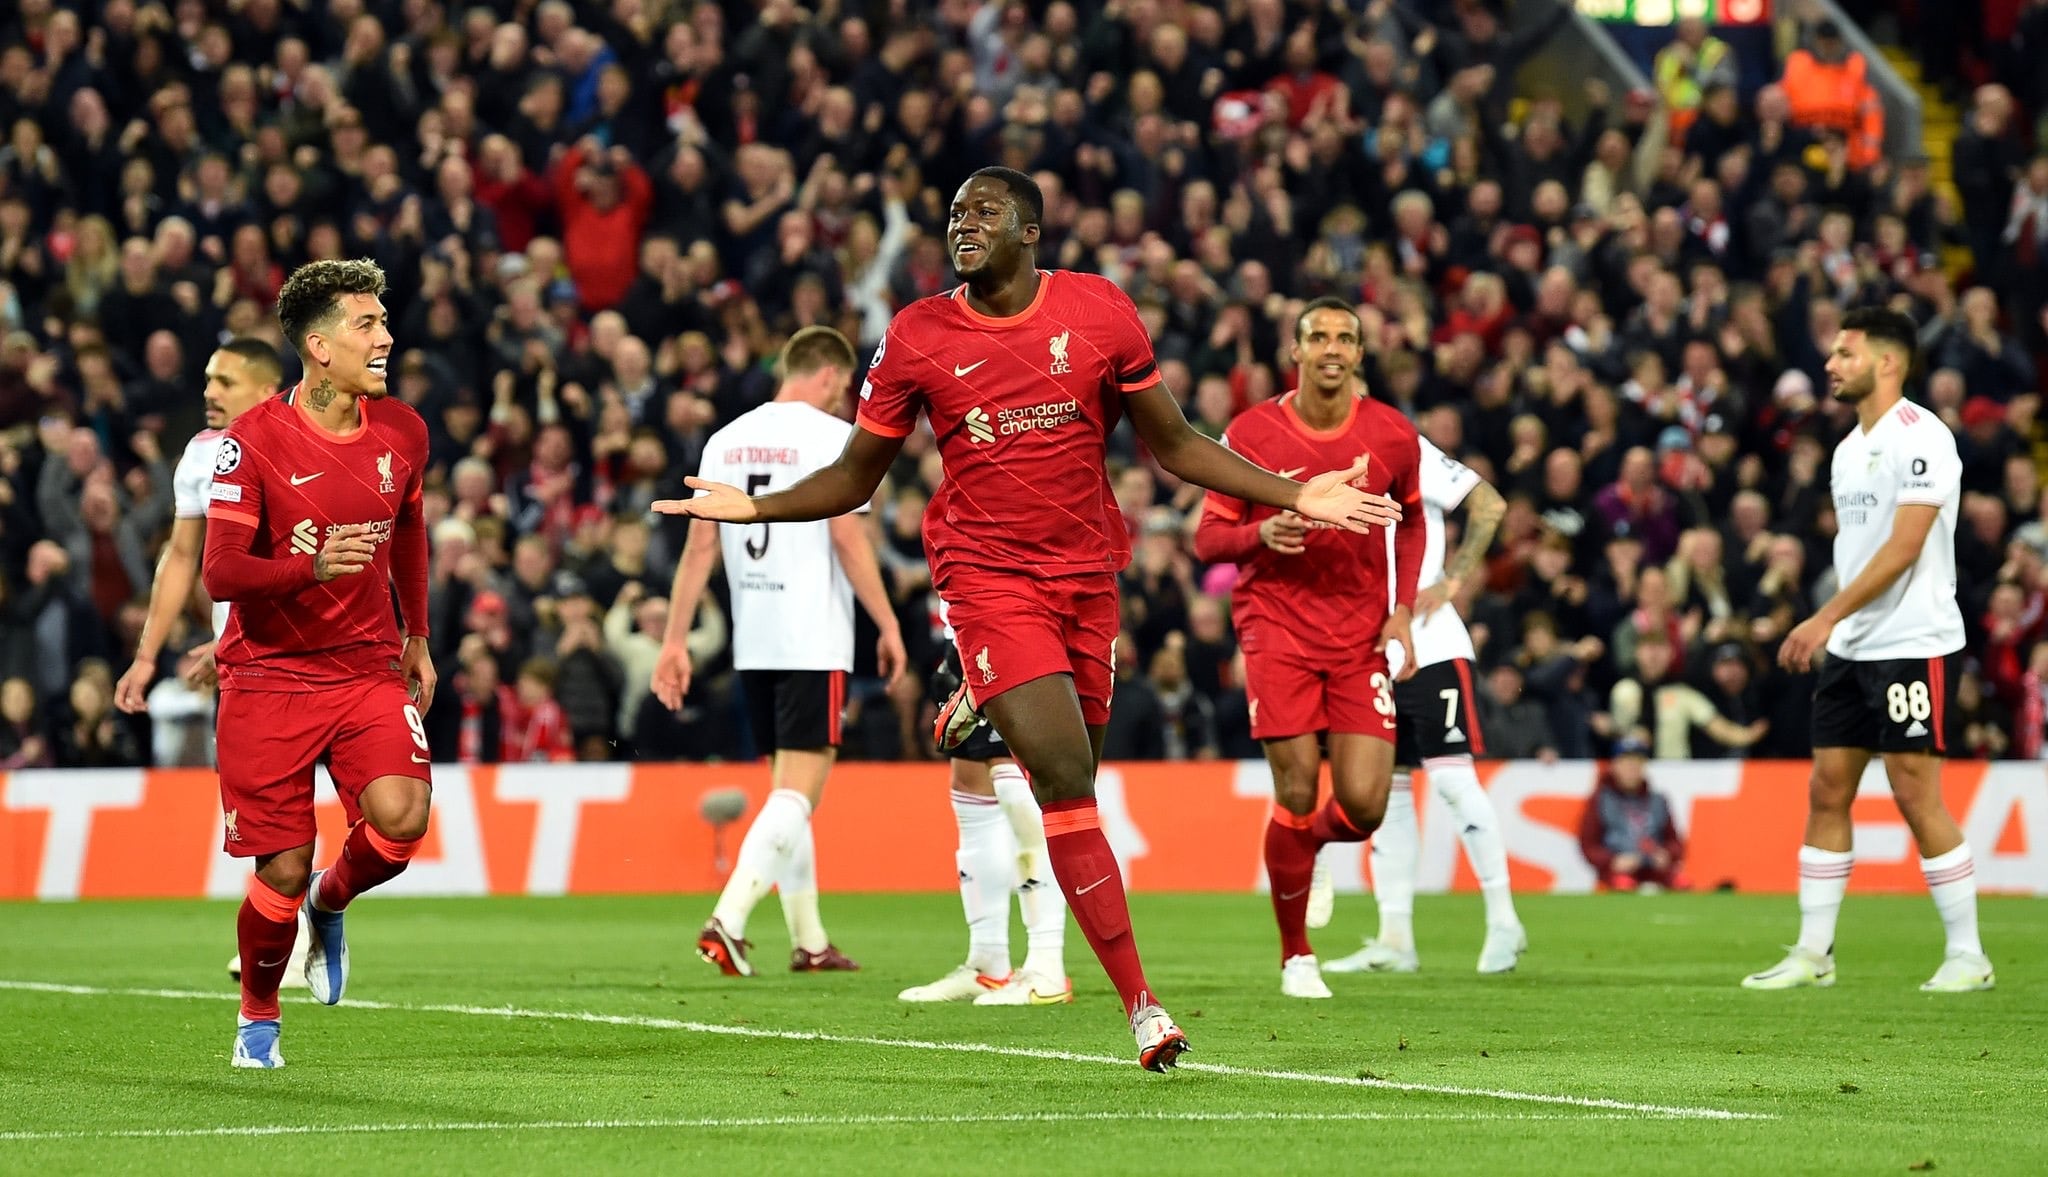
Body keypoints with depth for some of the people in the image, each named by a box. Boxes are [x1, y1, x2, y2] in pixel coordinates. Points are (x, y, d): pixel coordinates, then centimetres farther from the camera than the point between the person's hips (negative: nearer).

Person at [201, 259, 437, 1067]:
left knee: (400, 817, -22)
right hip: (269, 679, -3)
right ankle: (258, 1016, 25)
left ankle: (329, 906, 12)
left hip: (369, 669, 3)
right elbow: (218, 574, -17)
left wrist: (416, 637, 26)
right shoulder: (253, 441, -12)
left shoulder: (401, 432, 3)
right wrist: (313, 567, -32)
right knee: (282, 874, -4)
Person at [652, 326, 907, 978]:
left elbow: (700, 546, 8)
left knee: (788, 784, 16)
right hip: (815, 642, -6)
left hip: (752, 645, 6)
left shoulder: (727, 440, 11)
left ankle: (808, 941, 21)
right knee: (799, 792, -7)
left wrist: (676, 640, 8)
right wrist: (889, 625, -6)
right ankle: (727, 920, -23)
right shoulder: (832, 436, -7)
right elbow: (848, 538, -12)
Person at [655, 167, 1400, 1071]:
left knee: (1071, 780, 7)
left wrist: (1296, 496, 3)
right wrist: (751, 507, -6)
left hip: (1085, 573, 3)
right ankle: (1140, 1004, -16)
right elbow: (854, 479, 8)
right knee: (1065, 779, -16)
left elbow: (1174, 444, 10)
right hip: (988, 579, -3)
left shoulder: (1099, 312, 1)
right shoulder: (917, 337, -1)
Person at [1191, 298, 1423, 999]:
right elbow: (1207, 539, 0)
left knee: (1364, 805, -9)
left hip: (1362, 634, 2)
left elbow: (1410, 520, 18)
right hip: (1276, 624, -2)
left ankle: (1308, 840, 30)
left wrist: (1402, 610, 5)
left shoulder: (1393, 436, 0)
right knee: (1297, 793, -9)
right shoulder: (1252, 433, -5)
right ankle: (1295, 955, 10)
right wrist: (1262, 532, -22)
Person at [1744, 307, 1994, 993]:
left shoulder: (1920, 437, -12)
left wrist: (1827, 617, -22)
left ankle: (1968, 955, 1)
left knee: (1917, 797, -7)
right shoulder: (1849, 449, 15)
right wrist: (1828, 629, 11)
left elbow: (1902, 548, -19)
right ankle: (1813, 955, 9)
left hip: (1913, 646, -9)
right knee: (1826, 793, 5)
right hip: (1851, 650, 9)